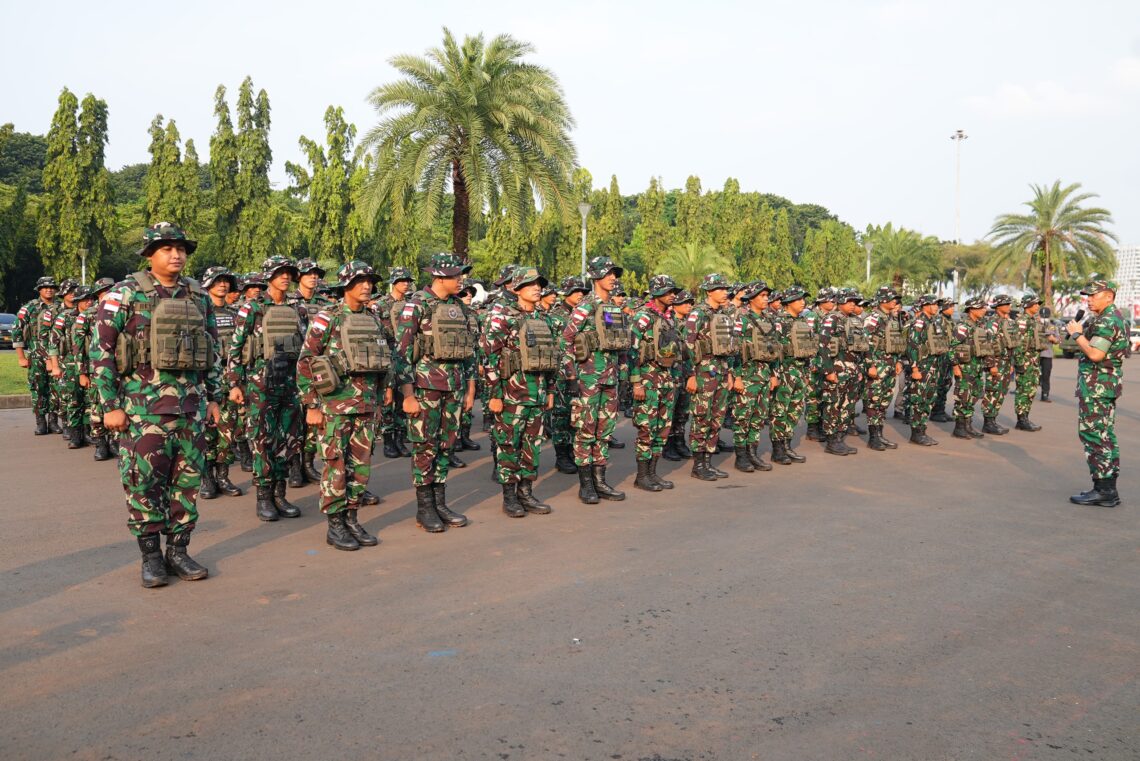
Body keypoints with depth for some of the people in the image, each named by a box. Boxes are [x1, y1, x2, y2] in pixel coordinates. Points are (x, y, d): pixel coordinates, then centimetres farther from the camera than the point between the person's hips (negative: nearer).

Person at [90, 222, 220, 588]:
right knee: (143, 482, 1)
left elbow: (213, 350, 16)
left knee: (187, 481, 7)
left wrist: (214, 397, 11)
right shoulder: (126, 294, -4)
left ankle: (178, 551, 20)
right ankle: (151, 556, 14)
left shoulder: (199, 297, 9)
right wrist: (110, 405, -9)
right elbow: (101, 350, -5)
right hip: (143, 403, -4)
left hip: (191, 403, 4)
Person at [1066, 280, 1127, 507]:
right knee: (1105, 436, 13)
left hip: (1096, 384, -11)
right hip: (1109, 384, 11)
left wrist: (1077, 334, -14)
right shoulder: (1116, 318, 17)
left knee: (1093, 435, -7)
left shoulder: (1107, 321, -16)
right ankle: (1109, 490, 18)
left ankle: (1102, 490, -6)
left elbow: (1095, 354, -26)